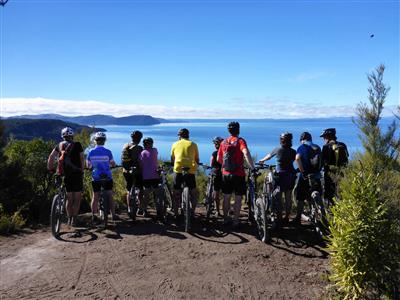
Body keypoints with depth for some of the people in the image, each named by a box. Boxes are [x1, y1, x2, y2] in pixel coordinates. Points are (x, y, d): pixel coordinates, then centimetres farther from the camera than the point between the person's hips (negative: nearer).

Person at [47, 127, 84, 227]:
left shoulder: (59, 145, 9)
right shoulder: (77, 145, 0)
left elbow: (51, 157, -1)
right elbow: (82, 159, -2)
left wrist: (50, 168, 7)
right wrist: (82, 170, 8)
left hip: (65, 175, 4)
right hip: (77, 174, -3)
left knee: (69, 198, 16)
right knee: (77, 198, 6)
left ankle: (69, 219, 18)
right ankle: (74, 219, 1)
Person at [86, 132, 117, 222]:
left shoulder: (91, 152, -3)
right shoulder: (107, 152, -8)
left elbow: (88, 165, 5)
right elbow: (113, 164, -1)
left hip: (96, 178, 2)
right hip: (107, 177, -1)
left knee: (95, 197, 11)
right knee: (110, 196, 8)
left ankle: (93, 216, 15)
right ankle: (113, 215, 11)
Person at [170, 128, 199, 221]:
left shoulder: (175, 144, 11)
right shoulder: (193, 144, 9)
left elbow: (172, 159, 16)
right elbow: (197, 160, 14)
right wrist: (195, 165, 35)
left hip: (178, 170, 0)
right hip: (190, 171, 0)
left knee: (176, 194, 10)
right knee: (193, 193, 15)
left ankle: (176, 214, 13)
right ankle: (193, 213, 12)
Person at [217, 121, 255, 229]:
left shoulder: (223, 142, 6)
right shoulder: (240, 141, -9)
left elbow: (218, 159, 9)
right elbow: (246, 153, -27)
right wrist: (252, 167, -24)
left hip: (226, 174, 4)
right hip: (238, 174, -4)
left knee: (226, 197, 15)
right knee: (238, 198, 6)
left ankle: (226, 219, 26)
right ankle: (236, 221, 11)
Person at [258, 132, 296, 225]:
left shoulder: (278, 150, -3)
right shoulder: (293, 152, 3)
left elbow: (268, 156, 12)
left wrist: (262, 161, 31)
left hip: (281, 175, -4)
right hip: (291, 176, 4)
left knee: (277, 198, 0)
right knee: (288, 198, 12)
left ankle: (279, 219, -3)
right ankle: (286, 218, 20)